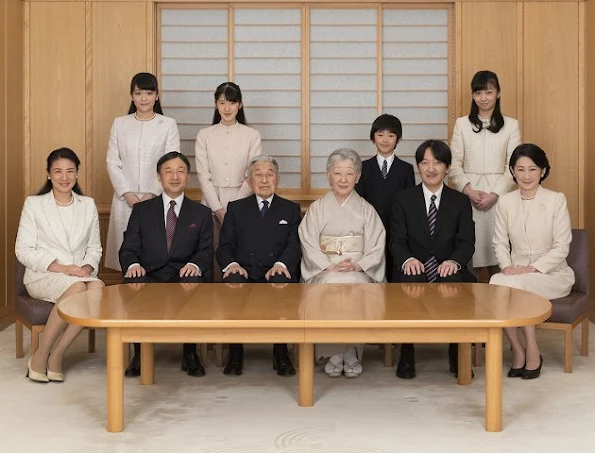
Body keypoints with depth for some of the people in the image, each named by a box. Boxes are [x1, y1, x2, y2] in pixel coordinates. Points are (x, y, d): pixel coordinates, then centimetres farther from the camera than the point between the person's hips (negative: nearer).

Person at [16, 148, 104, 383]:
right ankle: (40, 356, -21)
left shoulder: (88, 205, 14)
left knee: (98, 287, -33)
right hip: (42, 276, -3)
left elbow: (94, 247, 17)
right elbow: (23, 250, -1)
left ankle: (56, 355, -22)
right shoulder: (34, 204, 4)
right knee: (77, 288, -36)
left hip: (81, 275, 3)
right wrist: (58, 267, -14)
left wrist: (88, 267, -7)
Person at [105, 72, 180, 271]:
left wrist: (153, 194, -12)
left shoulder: (168, 124, 2)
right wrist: (127, 193, -7)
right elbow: (112, 163, 6)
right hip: (125, 199, 2)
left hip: (157, 199, -2)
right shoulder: (120, 124, 9)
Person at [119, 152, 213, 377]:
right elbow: (128, 248, 7)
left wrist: (195, 265, -19)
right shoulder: (141, 210, 16)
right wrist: (133, 265, -18)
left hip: (184, 276, 0)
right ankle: (140, 353, -17)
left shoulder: (201, 213, 17)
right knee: (133, 283, -34)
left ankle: (190, 354, -19)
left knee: (193, 282, -36)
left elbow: (206, 251, 6)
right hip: (149, 276, 1)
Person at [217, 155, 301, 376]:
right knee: (232, 282, -35)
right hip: (244, 271, 1)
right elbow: (225, 246, 10)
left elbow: (294, 245, 5)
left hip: (276, 273, 0)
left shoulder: (291, 209, 19)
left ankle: (281, 352, -23)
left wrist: (281, 264, -17)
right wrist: (231, 264, -13)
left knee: (281, 283, -37)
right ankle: (235, 352, -22)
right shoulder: (236, 208, 20)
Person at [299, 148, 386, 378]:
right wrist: (329, 266, -15)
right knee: (332, 285, -35)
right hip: (324, 271, 0)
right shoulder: (317, 208, 12)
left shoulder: (366, 210, 13)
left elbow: (376, 247, 4)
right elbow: (309, 243, 1)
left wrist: (357, 265, -15)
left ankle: (350, 352, -23)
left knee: (354, 285, -35)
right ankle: (335, 352, -24)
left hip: (359, 271, 0)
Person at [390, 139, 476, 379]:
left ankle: (457, 355, -15)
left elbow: (466, 242, 1)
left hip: (447, 270, 1)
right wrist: (407, 259, -22)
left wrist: (454, 261, -22)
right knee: (411, 281, -36)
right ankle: (406, 356, -21)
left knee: (456, 282, -34)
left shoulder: (461, 202, 12)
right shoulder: (403, 199, 10)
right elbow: (397, 240, 1)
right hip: (414, 270, -1)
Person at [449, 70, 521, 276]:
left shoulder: (511, 125, 6)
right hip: (468, 194, 1)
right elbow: (454, 164, 4)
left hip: (498, 195, 0)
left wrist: (495, 194, -10)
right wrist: (468, 190, -10)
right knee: (470, 248, -3)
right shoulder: (462, 124, 7)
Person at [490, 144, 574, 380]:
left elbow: (562, 247, -7)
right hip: (517, 273, 3)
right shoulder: (505, 202, 5)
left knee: (516, 284, -33)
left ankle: (532, 353, -15)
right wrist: (507, 266, -13)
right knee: (495, 283, -30)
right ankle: (518, 352, -15)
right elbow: (500, 243, 7)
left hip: (552, 273, -3)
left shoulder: (557, 200, -5)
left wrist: (532, 268, -17)